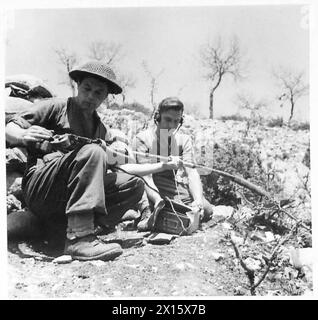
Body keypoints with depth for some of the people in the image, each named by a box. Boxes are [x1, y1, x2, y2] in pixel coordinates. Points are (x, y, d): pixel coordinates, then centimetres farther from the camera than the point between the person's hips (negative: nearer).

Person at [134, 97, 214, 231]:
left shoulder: (184, 140, 10)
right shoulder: (143, 138, -2)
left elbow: (191, 171, -4)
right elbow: (145, 176, -13)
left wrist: (198, 200, -24)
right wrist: (158, 200, -34)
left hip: (183, 194, 5)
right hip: (155, 193, -4)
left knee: (206, 209, -22)